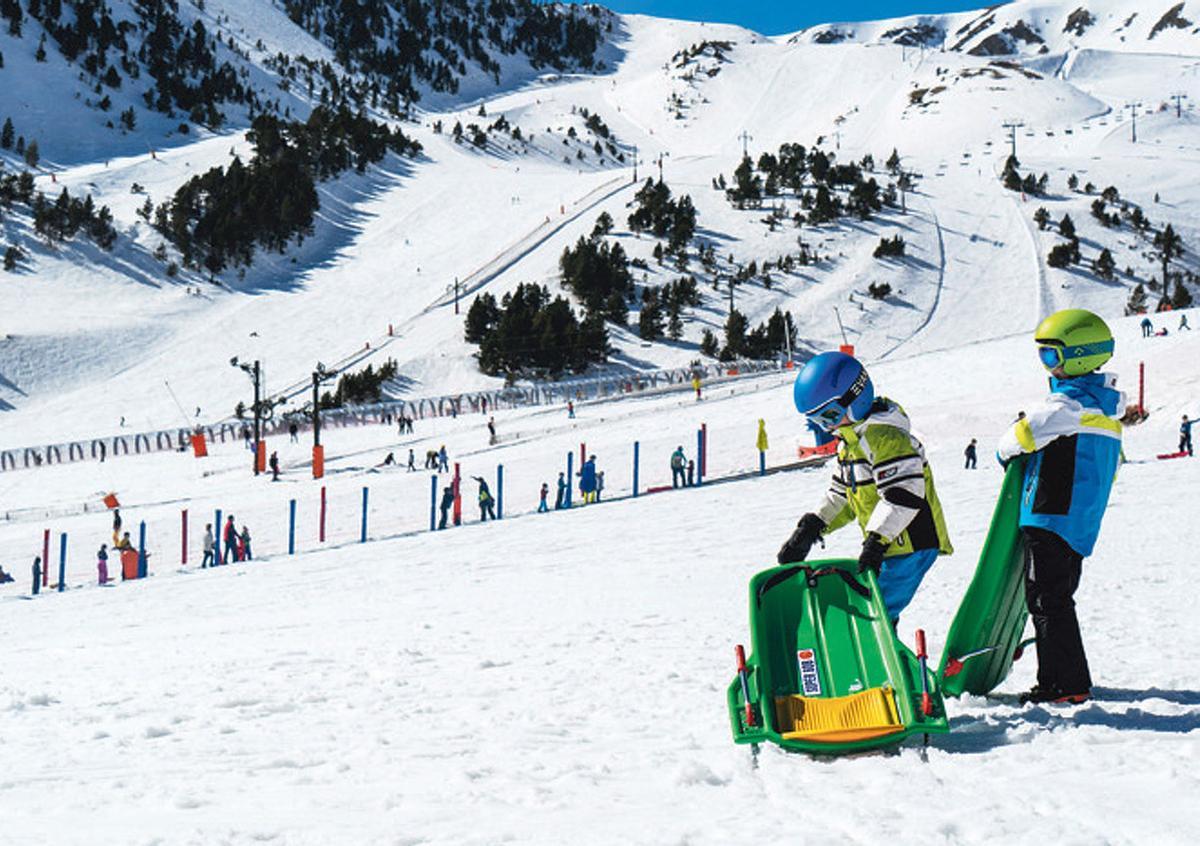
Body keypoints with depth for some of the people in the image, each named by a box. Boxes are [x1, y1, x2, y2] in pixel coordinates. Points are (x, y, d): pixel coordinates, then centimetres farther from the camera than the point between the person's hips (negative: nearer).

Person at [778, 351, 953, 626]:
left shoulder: (884, 436, -18)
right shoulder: (850, 439, 15)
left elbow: (904, 493, -27)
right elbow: (840, 495, 22)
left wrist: (876, 541, -32)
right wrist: (810, 529, 10)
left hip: (912, 545, -10)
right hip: (886, 547, 10)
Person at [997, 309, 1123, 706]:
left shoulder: (1071, 401, -14)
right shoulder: (1103, 405, 16)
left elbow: (1027, 432, -17)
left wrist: (1005, 450, 4)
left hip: (1053, 516, -10)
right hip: (1079, 523, 10)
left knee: (1047, 600, -6)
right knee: (1053, 598, 15)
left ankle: (1068, 683, -6)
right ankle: (1059, 680, 19)